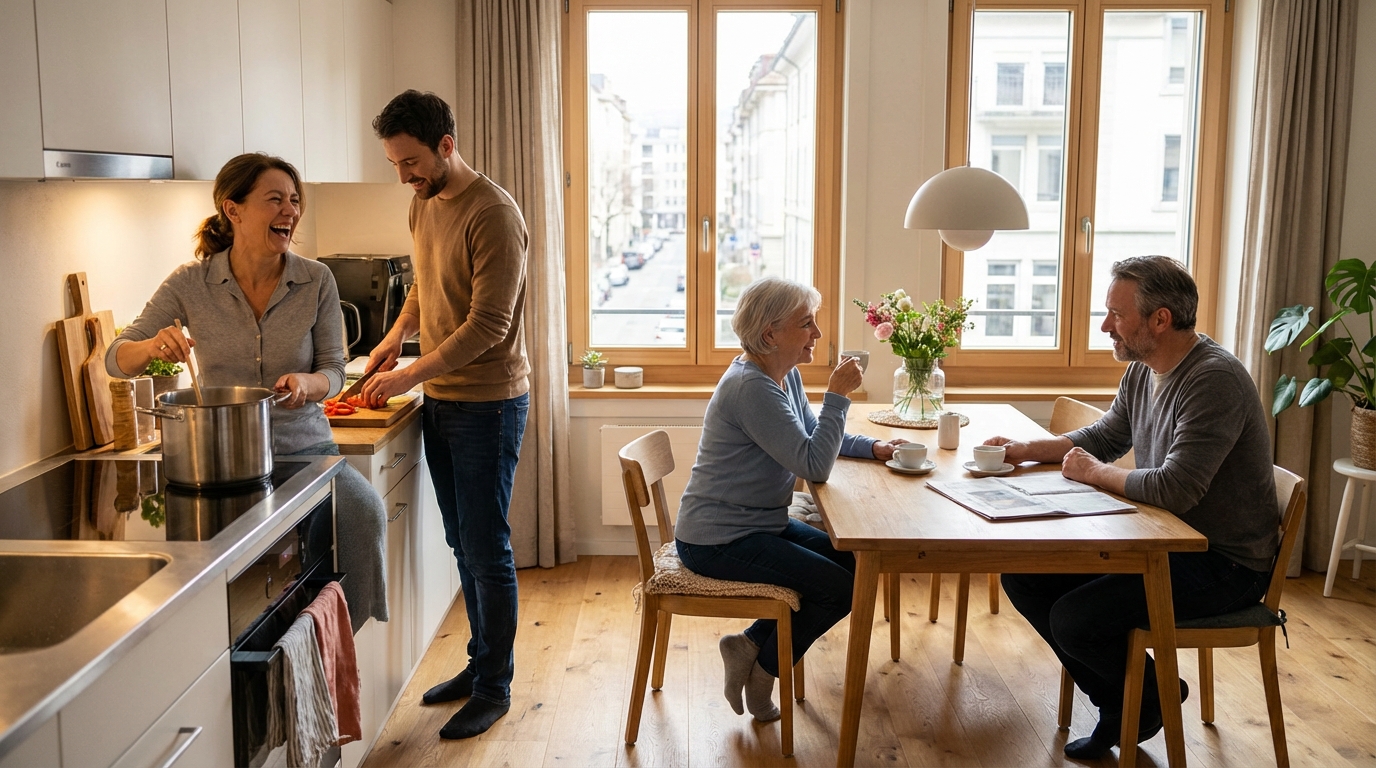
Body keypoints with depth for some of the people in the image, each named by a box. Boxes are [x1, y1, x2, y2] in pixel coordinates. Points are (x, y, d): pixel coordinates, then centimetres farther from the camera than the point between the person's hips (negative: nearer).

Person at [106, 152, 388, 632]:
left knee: (365, 511, -24)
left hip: (304, 445, 1)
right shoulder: (191, 284, -4)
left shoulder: (316, 281, -3)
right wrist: (152, 346, -24)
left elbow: (333, 371, 1)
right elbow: (115, 361, 0)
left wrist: (307, 384, -23)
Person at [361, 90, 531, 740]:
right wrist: (397, 334, 9)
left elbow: (487, 326, -22)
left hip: (487, 404, -8)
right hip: (440, 400, 8)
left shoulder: (492, 214, -18)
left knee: (486, 549, 0)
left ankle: (495, 688, 14)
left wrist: (409, 376, -19)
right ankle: (480, 662, 31)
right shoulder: (423, 204, 9)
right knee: (462, 543, 16)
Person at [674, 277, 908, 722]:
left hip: (759, 524, 10)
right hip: (717, 542, -10)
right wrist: (837, 395, -24)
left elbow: (813, 434, 20)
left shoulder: (787, 375, 6)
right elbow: (814, 465, -27)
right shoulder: (752, 388, -25)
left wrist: (871, 447, 5)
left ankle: (751, 646, 11)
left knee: (851, 562, 9)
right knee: (840, 587, -12)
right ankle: (762, 670, 9)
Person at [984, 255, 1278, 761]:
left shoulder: (1214, 379, -24)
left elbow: (1173, 489, -31)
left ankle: (1154, 694, 11)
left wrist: (1095, 473, -14)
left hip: (1224, 564, -9)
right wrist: (1026, 450, 9)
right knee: (1022, 576, 0)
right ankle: (1119, 706, 14)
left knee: (1073, 620, -23)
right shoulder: (1142, 372, 5)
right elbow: (1105, 436, 22)